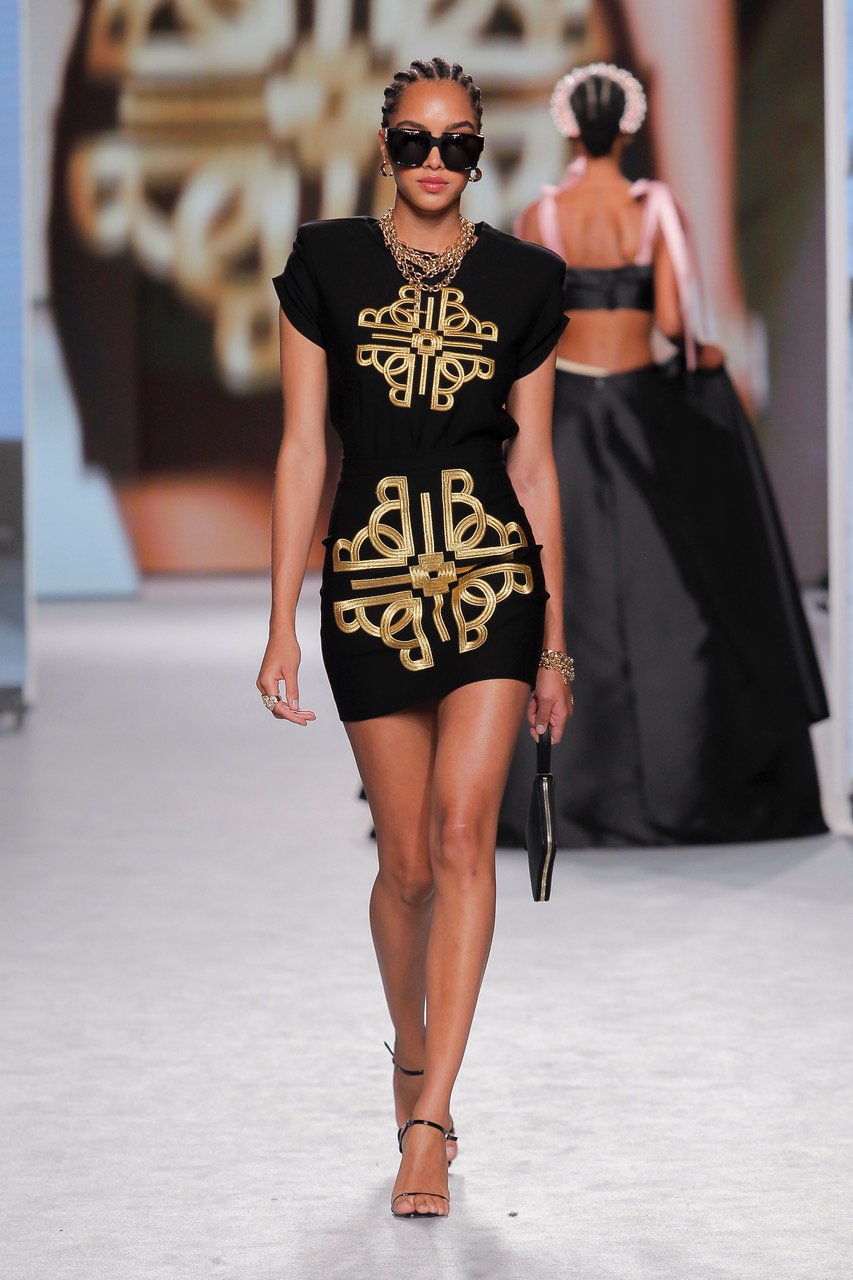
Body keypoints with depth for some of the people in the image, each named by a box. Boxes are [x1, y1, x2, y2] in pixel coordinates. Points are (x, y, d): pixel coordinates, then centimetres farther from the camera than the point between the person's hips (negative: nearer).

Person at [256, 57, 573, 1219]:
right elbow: (302, 449, 2)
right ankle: (412, 1055, 33)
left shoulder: (522, 281, 6)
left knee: (464, 833, -14)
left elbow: (533, 463, 8)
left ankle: (427, 1126, -14)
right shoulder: (327, 264, 3)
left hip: (492, 572, 0)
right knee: (408, 861, 5)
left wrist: (555, 641, 8)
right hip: (372, 575, 0)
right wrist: (283, 625, -2)